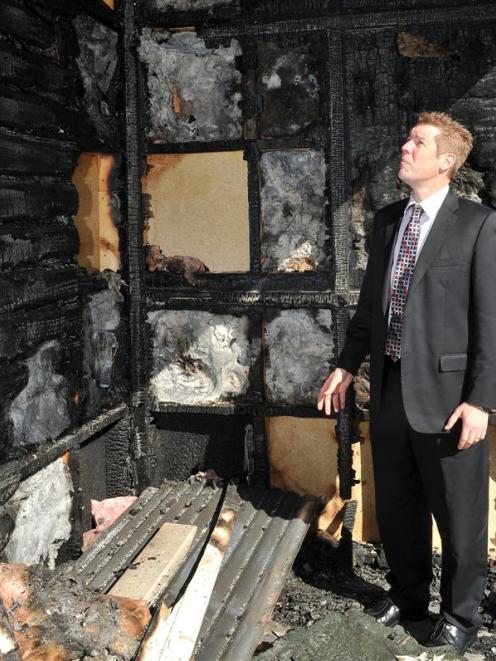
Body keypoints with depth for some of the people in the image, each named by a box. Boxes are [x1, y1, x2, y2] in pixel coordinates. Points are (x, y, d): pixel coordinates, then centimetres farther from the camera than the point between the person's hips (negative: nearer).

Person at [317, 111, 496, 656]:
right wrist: (347, 365, 15)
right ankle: (408, 594, 41)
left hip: (446, 392, -5)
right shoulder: (386, 220, 10)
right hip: (389, 387, 6)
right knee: (395, 507, 18)